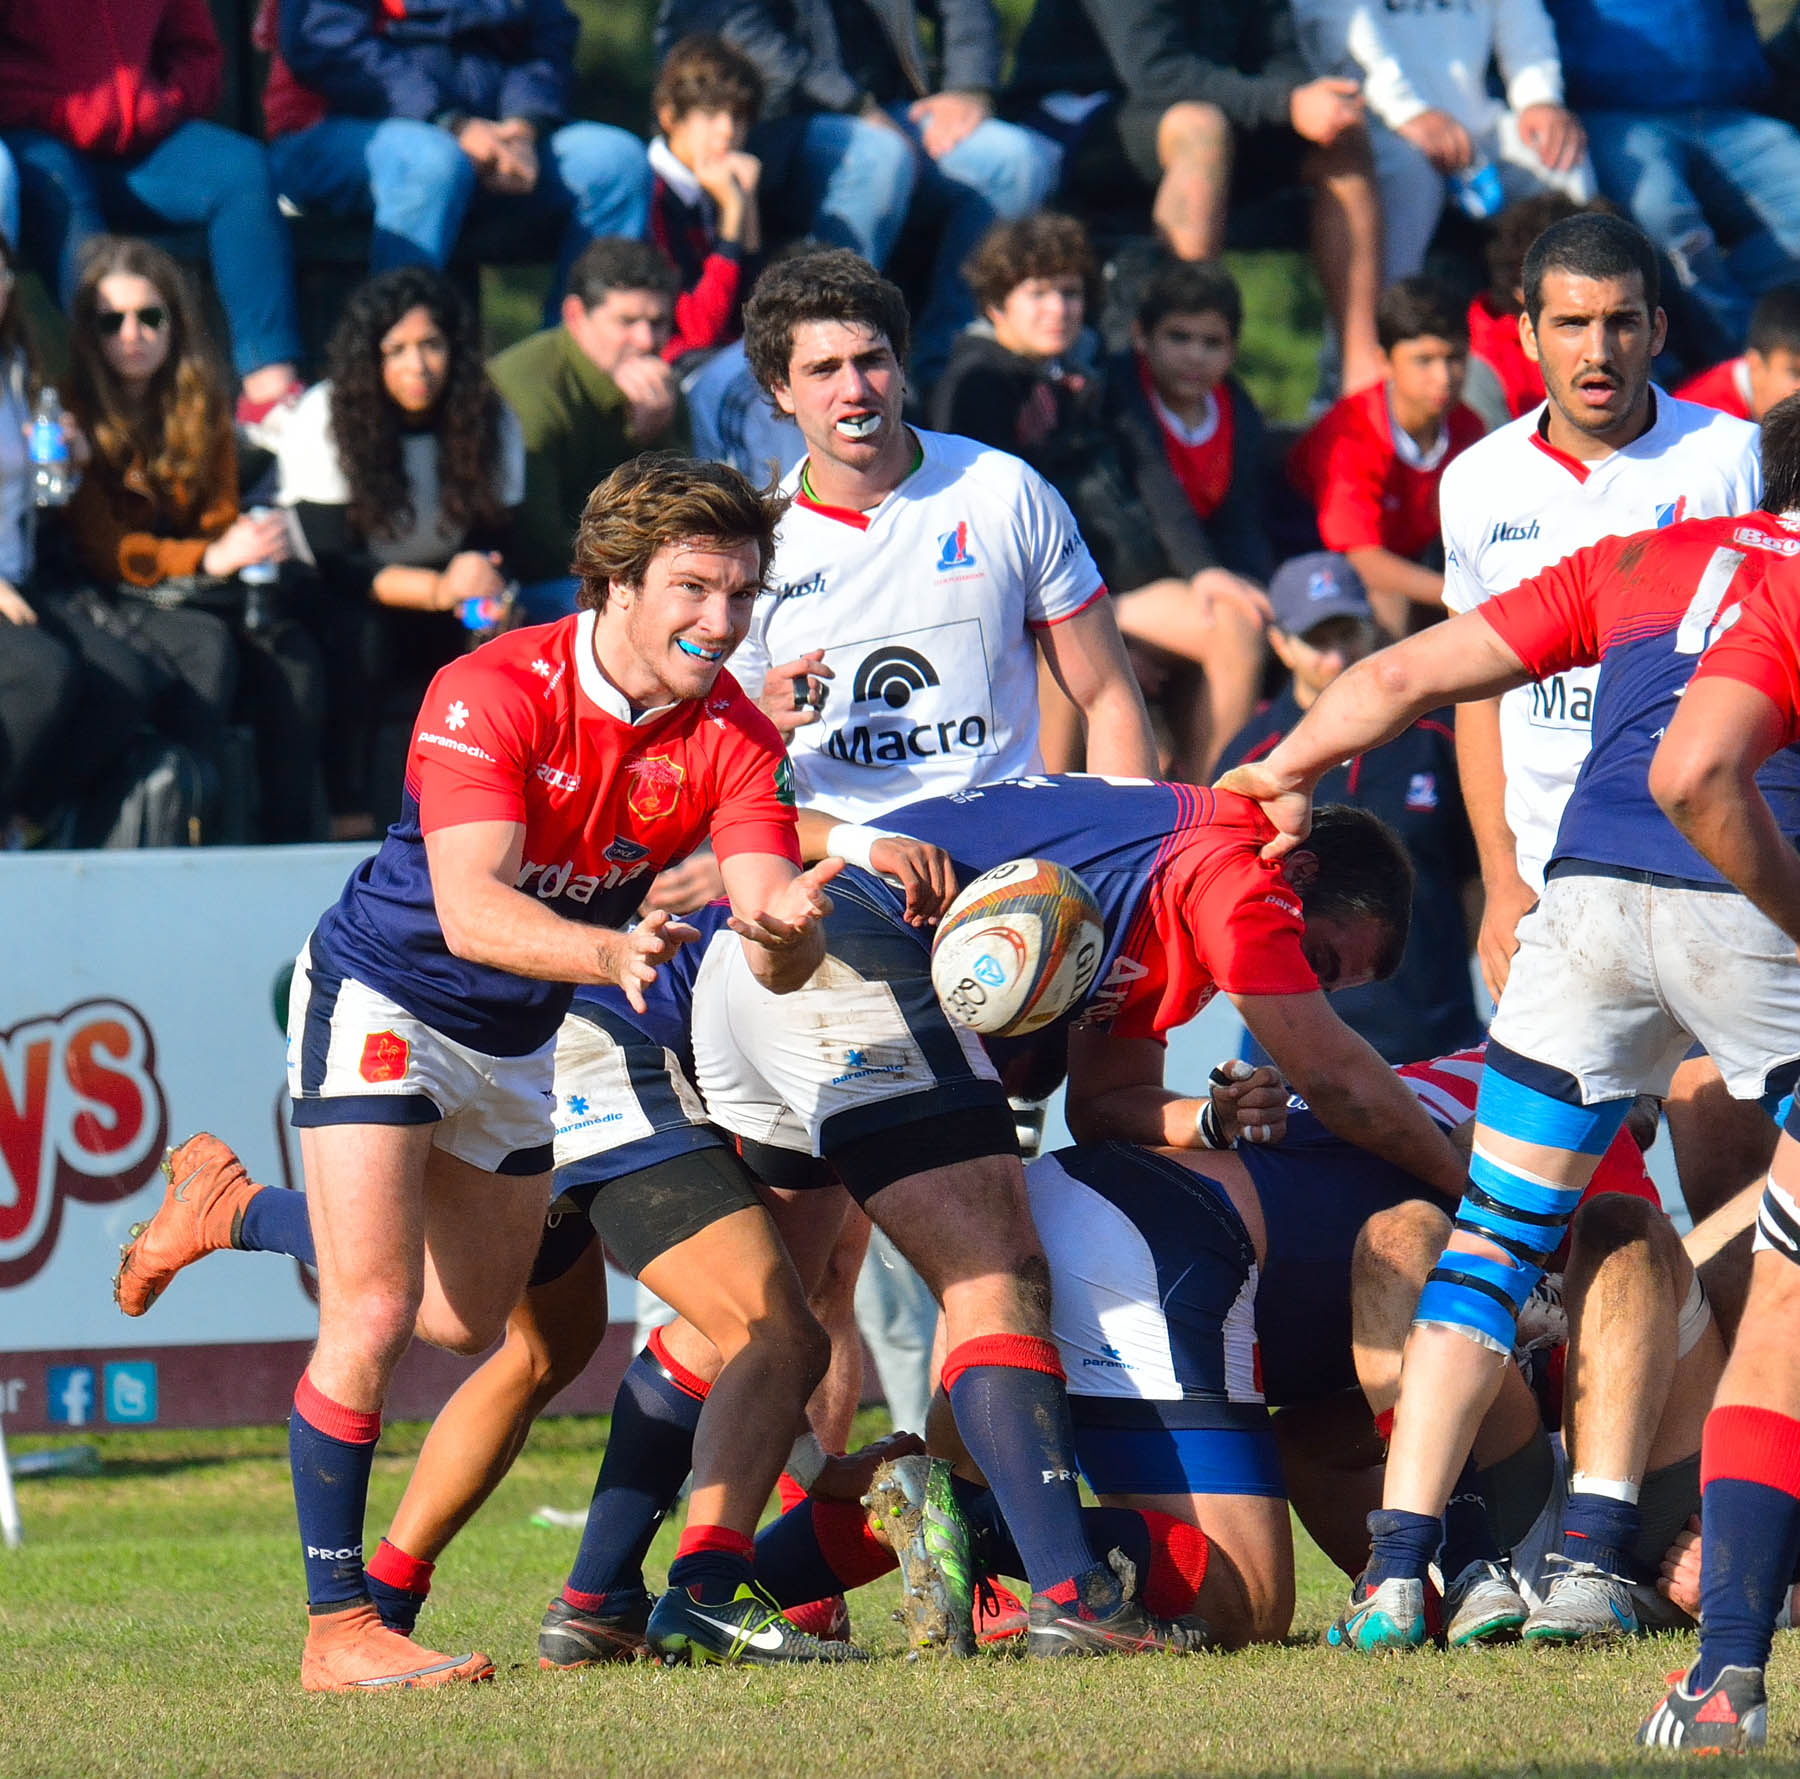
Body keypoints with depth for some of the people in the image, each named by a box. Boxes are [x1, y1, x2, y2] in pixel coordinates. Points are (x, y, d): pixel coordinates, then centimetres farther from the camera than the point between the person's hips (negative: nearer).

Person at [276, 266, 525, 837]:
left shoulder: (492, 421, -7)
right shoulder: (324, 420, -18)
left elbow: (492, 544, -8)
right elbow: (334, 561, -23)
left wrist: (487, 587, -33)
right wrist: (438, 590, -38)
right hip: (331, 601, -3)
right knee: (360, 635, -36)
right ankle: (350, 815, -32)